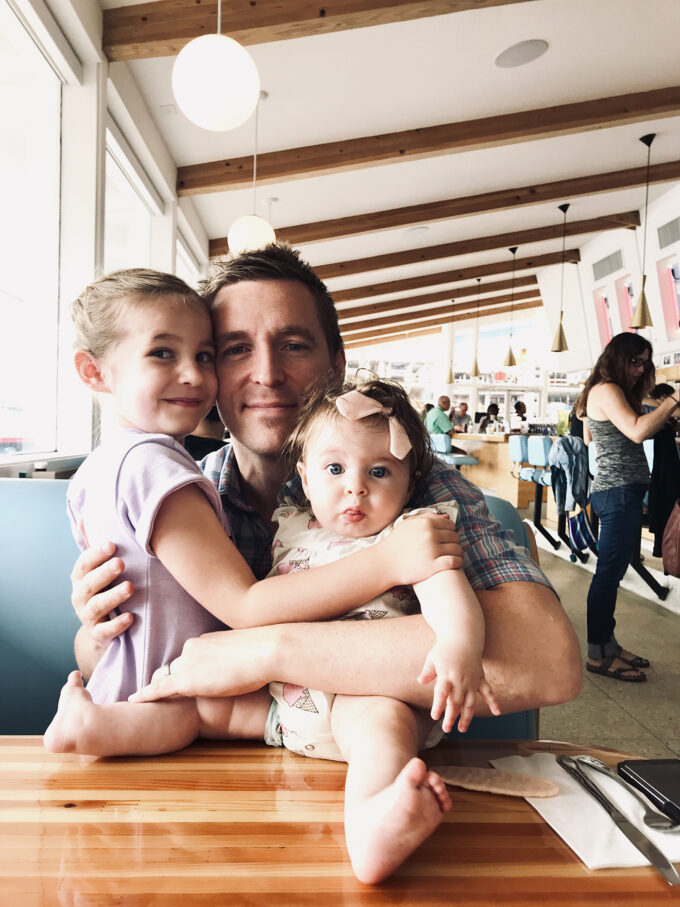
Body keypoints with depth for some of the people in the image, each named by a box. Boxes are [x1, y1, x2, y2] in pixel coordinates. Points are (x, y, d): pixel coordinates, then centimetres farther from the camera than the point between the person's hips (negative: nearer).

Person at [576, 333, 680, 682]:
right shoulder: (606, 390, -12)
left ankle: (607, 643, 23)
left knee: (613, 571, 14)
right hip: (619, 491, -10)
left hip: (620, 491, 11)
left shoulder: (610, 392, 20)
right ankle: (599, 654, 2)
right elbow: (637, 431, -24)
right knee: (609, 571, -6)